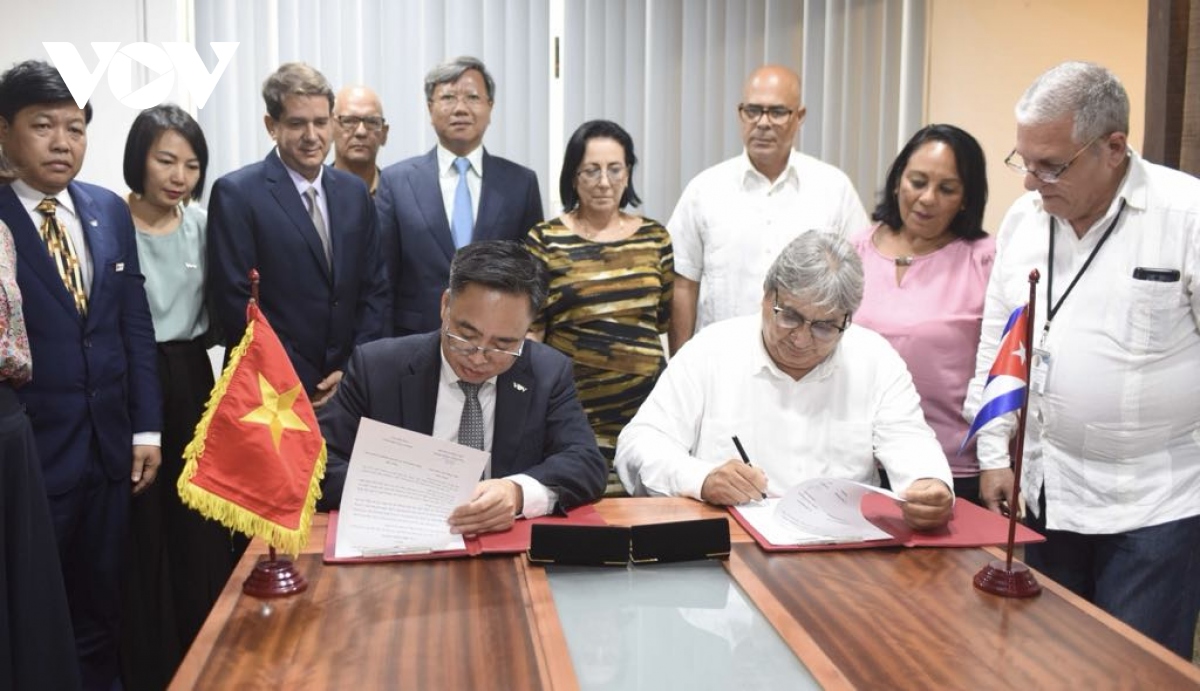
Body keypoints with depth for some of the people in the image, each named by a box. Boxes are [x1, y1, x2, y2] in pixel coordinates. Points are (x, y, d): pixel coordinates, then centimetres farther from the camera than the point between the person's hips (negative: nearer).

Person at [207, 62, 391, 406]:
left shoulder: (354, 192, 7)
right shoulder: (236, 194, -8)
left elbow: (375, 289, 8)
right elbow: (234, 301, -11)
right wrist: (302, 385, -13)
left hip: (348, 385, 4)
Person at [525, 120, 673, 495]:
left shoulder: (655, 237, 9)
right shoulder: (545, 241, 0)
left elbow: (667, 321, 15)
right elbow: (530, 331, 1)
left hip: (646, 407, 3)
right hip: (576, 412, -3)